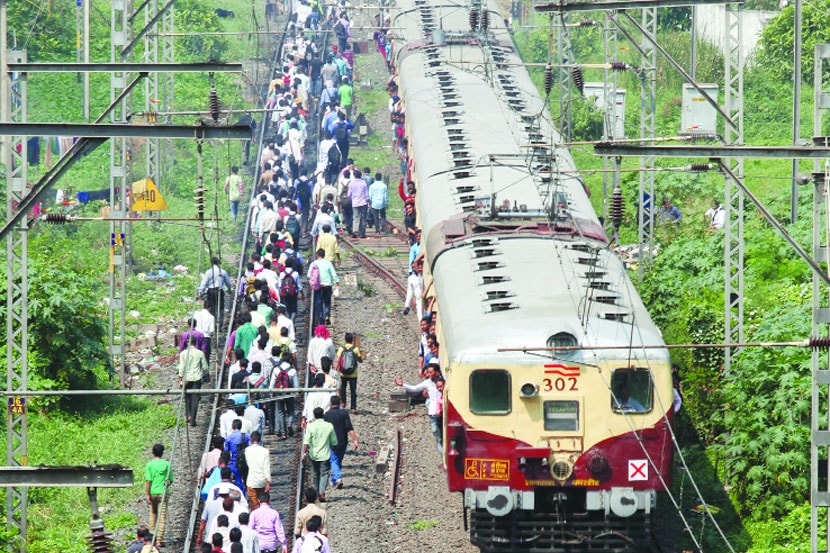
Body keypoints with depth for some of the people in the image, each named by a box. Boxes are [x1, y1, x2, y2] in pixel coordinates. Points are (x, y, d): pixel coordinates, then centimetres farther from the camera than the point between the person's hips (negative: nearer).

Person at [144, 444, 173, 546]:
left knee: (153, 514, 17)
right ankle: (160, 539, -5)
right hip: (163, 493, -1)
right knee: (162, 517, 0)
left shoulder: (150, 465, -4)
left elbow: (148, 481, -8)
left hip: (152, 493, 1)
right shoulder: (167, 464, -2)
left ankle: (152, 536, 21)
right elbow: (171, 480, 4)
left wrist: (147, 495, -6)